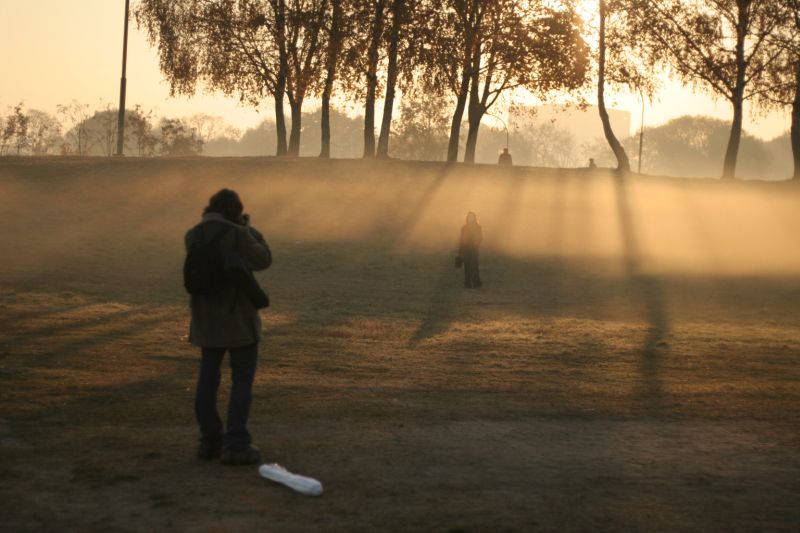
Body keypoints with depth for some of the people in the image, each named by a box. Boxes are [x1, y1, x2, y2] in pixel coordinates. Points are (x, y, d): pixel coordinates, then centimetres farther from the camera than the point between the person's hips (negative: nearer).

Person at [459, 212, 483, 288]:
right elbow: (462, 240, 12)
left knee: (474, 266, -12)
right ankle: (467, 284, 3)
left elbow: (481, 238, 6)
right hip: (465, 250, 3)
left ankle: (476, 284, -8)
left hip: (473, 249, -3)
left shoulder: (478, 227, 4)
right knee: (467, 267, 0)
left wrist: (477, 243, -17)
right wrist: (460, 252, 9)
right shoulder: (464, 228, 10)